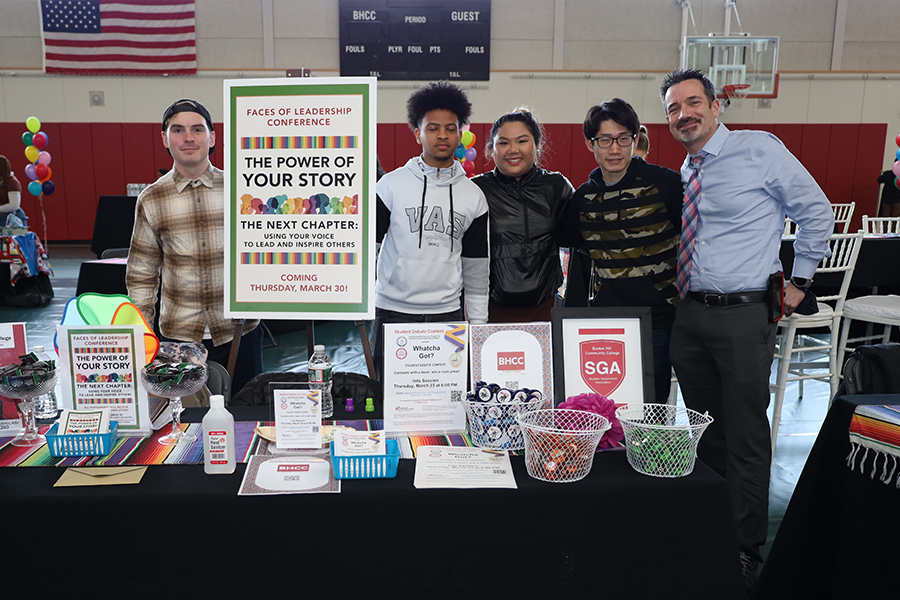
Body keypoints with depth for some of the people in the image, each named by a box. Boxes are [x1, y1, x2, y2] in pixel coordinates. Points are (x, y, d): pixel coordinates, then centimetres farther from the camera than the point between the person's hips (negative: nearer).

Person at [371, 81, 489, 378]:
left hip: (447, 313, 2)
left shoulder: (473, 196, 8)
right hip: (392, 312, -1)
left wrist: (478, 325, 9)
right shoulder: (391, 185, 0)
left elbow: (476, 265, 11)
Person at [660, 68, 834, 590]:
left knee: (746, 435, 2)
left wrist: (800, 282, 1)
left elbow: (817, 213, 0)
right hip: (689, 315, 6)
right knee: (705, 429, 16)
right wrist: (675, 294, 13)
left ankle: (747, 550, 17)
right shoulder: (682, 177, 11)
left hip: (744, 316, -6)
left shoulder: (760, 149, -6)